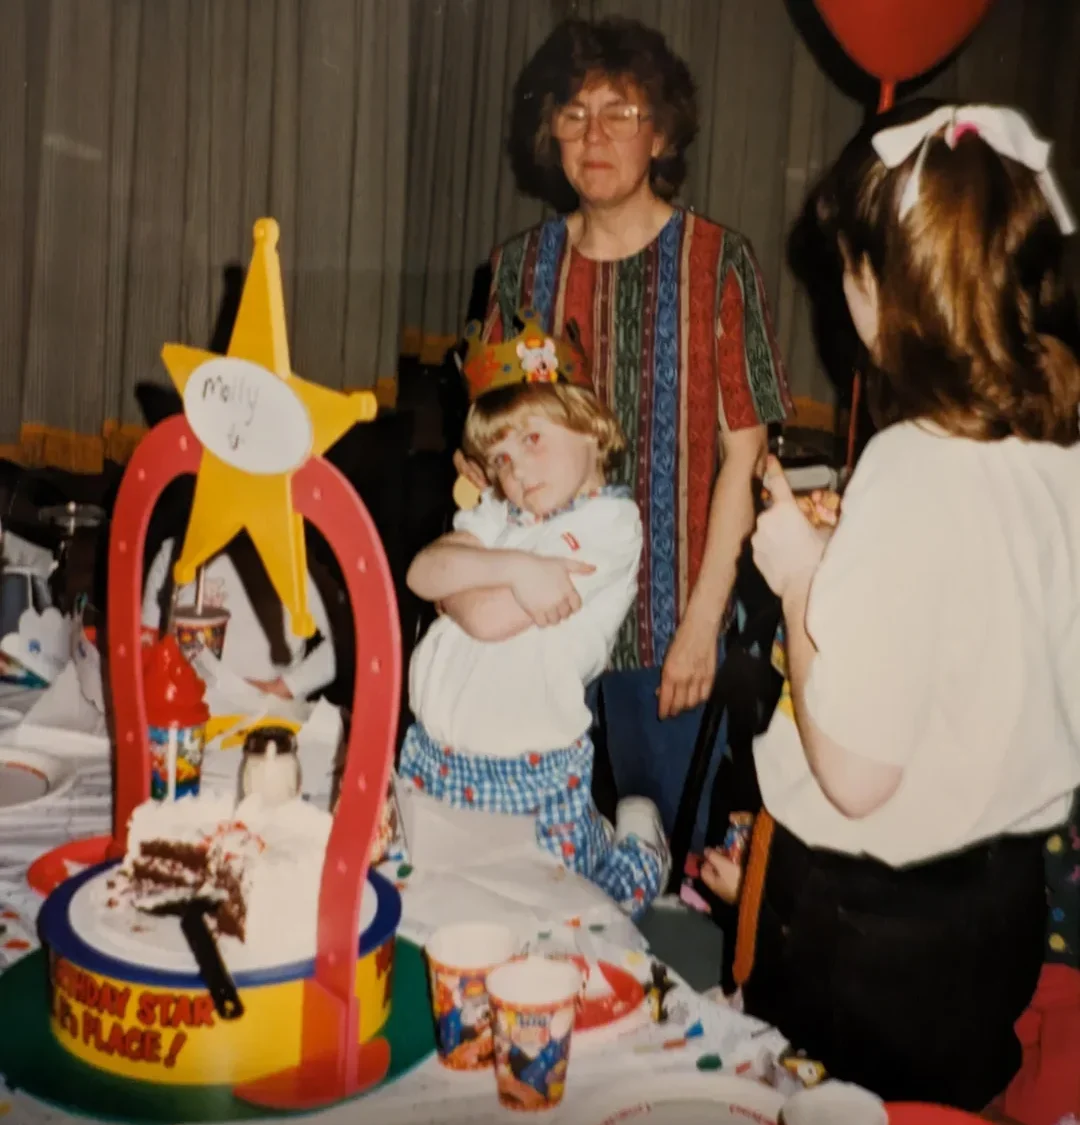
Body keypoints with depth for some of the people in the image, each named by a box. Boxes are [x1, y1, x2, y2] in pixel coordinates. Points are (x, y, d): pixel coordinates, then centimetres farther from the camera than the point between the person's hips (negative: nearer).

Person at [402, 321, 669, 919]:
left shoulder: (609, 521, -13)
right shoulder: (497, 513, 9)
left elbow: (491, 619, -20)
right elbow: (421, 572, -8)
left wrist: (454, 578, -2)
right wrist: (513, 567, -20)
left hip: (529, 771, -6)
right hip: (434, 755, 6)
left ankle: (637, 831, 35)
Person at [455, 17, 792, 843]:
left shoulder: (718, 262, -5)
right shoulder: (525, 263, 5)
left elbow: (743, 451, -7)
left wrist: (703, 619, -10)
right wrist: (482, 473, -5)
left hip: (669, 618, -3)